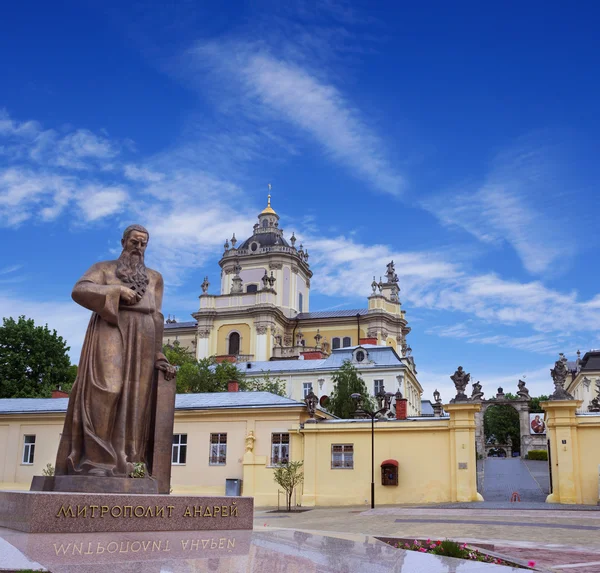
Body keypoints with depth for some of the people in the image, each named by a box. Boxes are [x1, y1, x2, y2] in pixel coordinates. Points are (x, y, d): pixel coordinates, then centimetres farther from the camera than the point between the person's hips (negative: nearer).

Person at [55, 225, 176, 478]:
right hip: (110, 337, -3)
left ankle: (125, 463, -6)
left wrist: (157, 356, 3)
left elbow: (155, 318, 14)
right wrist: (117, 291, -12)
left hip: (141, 343, 3)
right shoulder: (103, 268, 15)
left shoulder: (154, 278, 22)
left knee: (134, 400, -4)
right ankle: (95, 460, -20)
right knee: (106, 391, -19)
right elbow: (79, 290, -4)